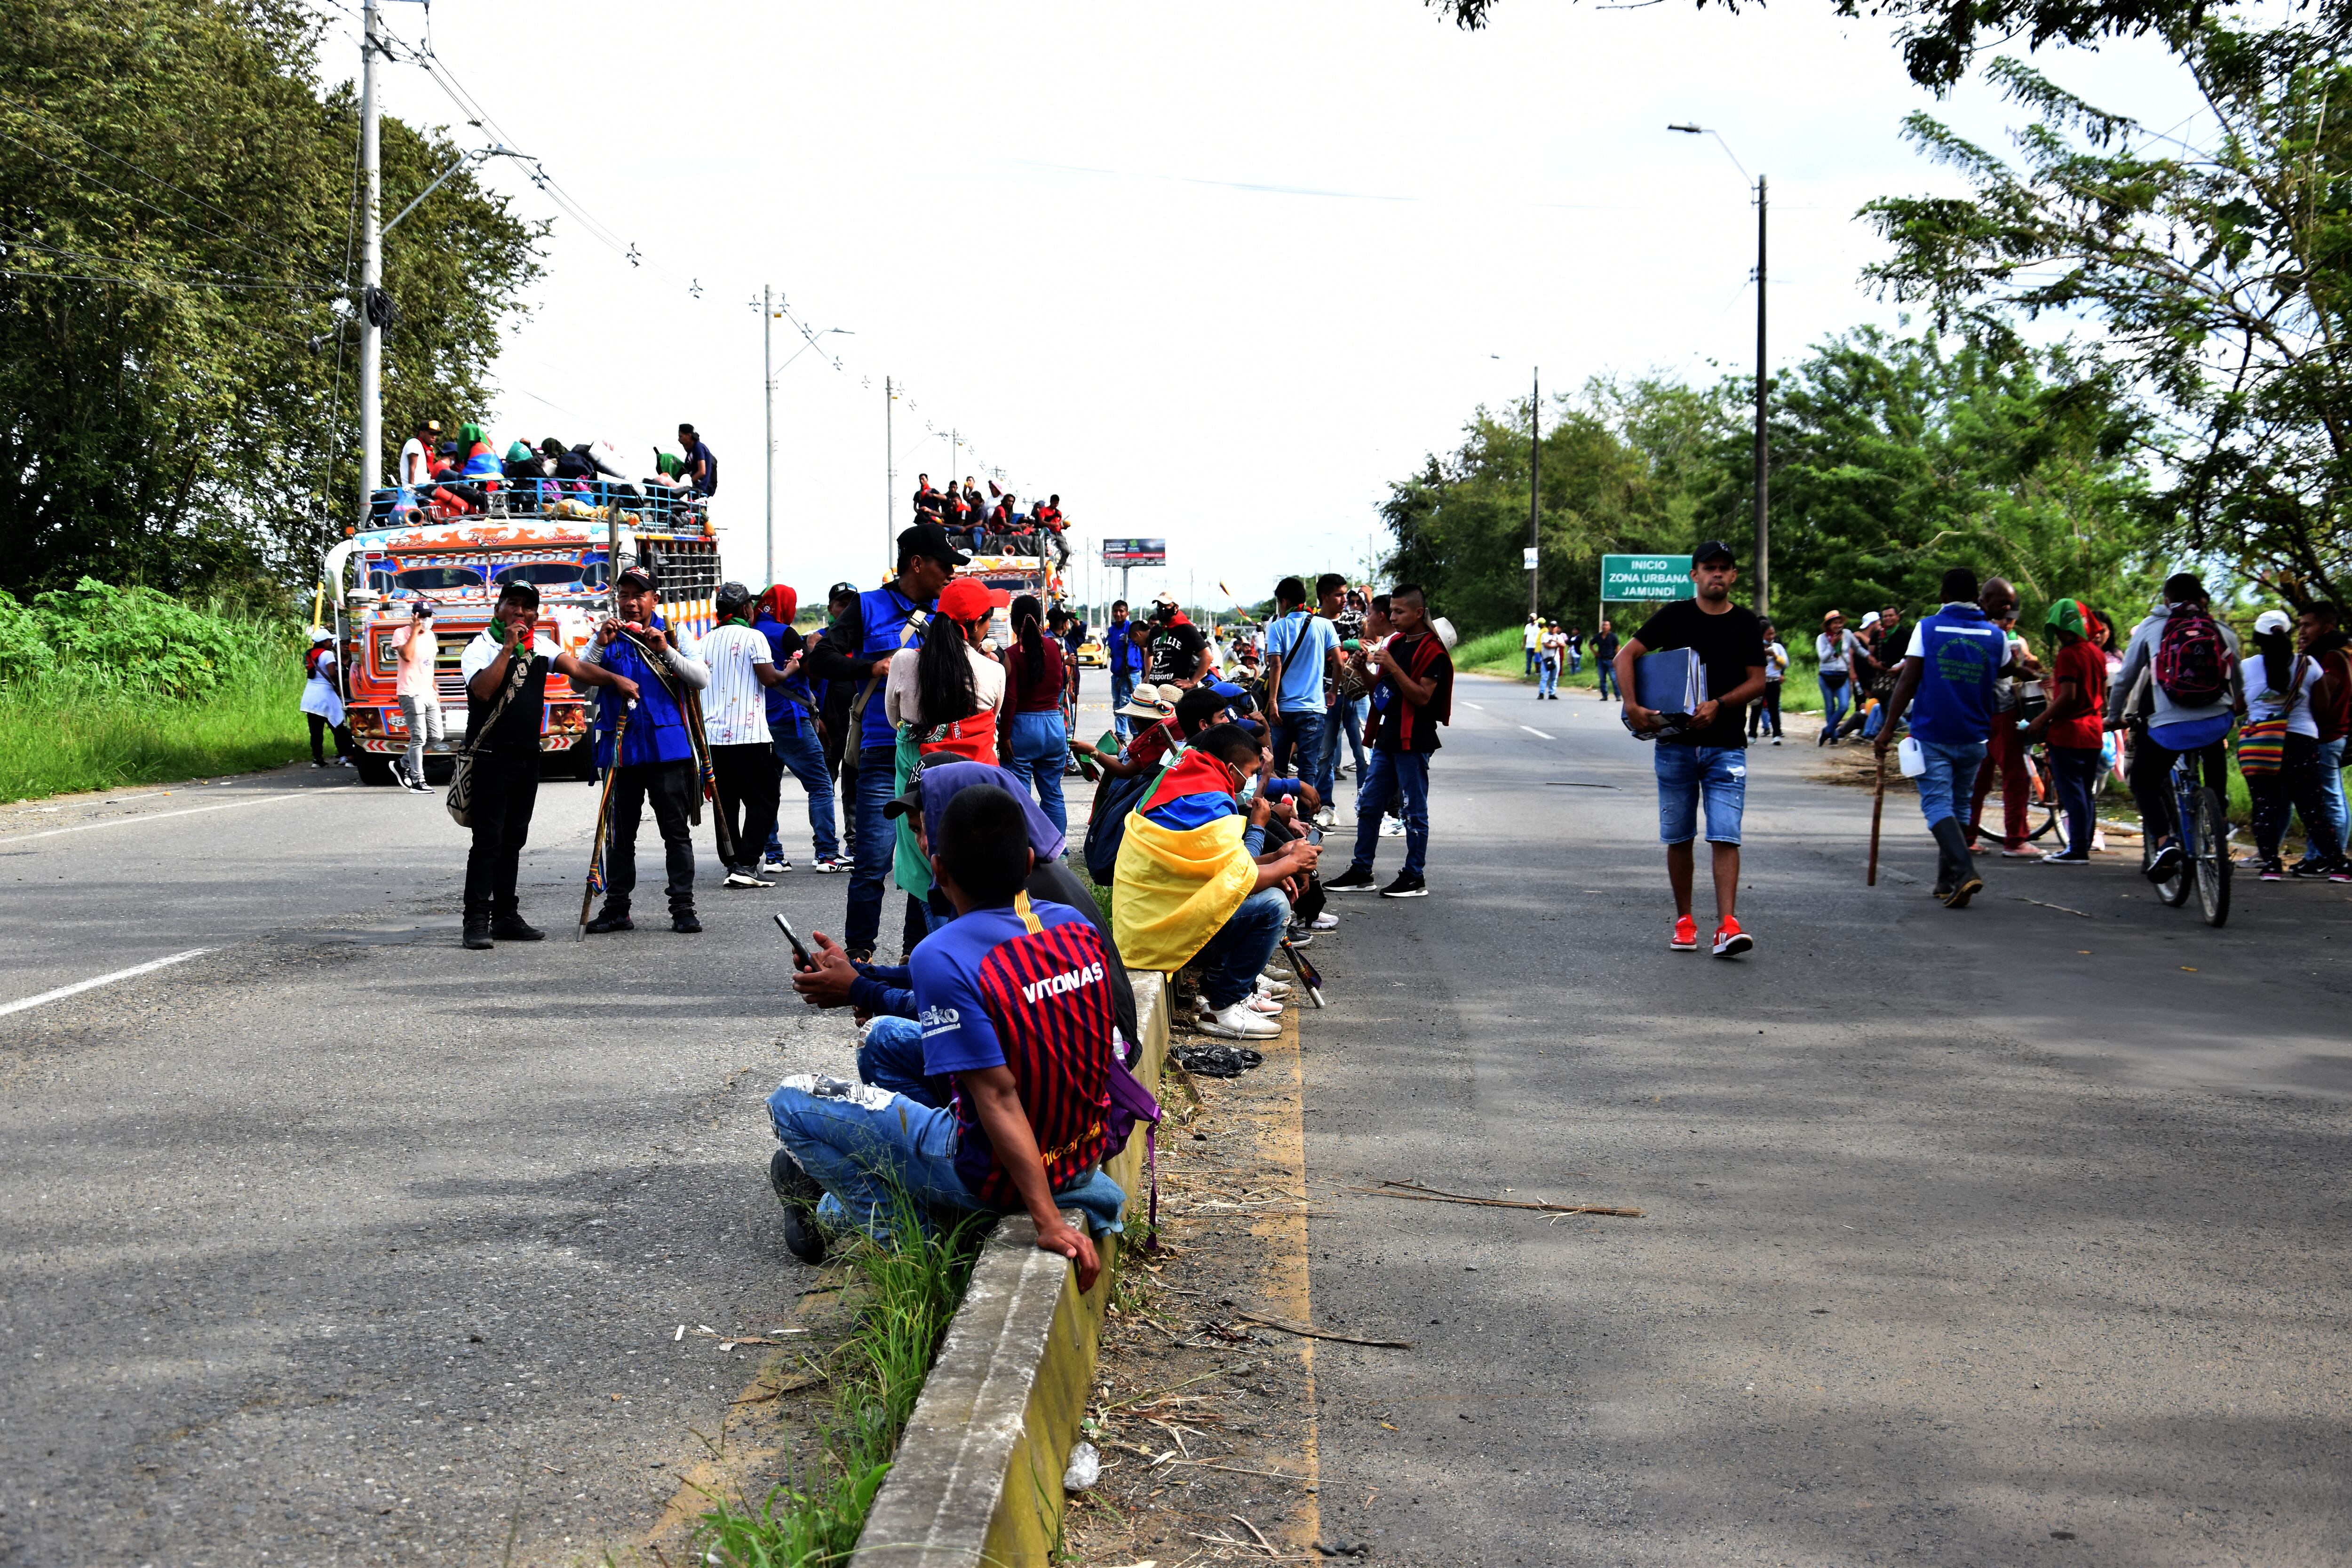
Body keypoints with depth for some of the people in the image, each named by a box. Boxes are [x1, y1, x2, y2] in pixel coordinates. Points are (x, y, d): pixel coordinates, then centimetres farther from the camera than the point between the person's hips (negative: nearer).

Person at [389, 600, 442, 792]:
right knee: (419, 738, -9)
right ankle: (418, 780, -4)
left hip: (429, 695, 8)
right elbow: (407, 656, -22)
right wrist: (415, 631, -17)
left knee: (436, 737, 6)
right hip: (411, 694, -8)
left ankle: (405, 764, 23)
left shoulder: (430, 635, 16)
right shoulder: (402, 633, -5)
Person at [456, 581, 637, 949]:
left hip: (527, 757, 7)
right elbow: (483, 690, -23)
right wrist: (508, 648, -21)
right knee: (488, 840, -10)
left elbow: (576, 668, 1)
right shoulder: (480, 648, -6)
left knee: (513, 839, 11)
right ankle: (477, 920, -10)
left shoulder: (539, 646, 11)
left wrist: (614, 679, -13)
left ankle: (506, 916, 16)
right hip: (491, 757, -7)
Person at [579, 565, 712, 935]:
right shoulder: (608, 637, 9)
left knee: (677, 831, -1)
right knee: (619, 834, 8)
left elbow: (702, 679, -5)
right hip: (620, 749, 2)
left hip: (668, 748, -2)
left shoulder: (674, 635, 6)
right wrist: (601, 646, -13)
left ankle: (683, 908, 2)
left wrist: (666, 651, -17)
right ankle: (616, 908, 14)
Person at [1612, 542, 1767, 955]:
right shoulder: (1675, 617, 2)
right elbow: (1626, 656, -1)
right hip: (1676, 745, 1)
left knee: (1725, 837, -11)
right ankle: (1684, 921, 18)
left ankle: (1727, 925, -17)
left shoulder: (1745, 624, 5)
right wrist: (1632, 707, -14)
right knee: (1679, 838, 7)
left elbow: (1758, 682, 4)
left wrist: (1719, 705, -12)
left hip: (1726, 746, -1)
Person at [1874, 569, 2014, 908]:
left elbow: (1908, 682, -8)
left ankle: (1964, 870, -27)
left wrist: (1887, 729, -6)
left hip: (1933, 736, -3)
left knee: (1937, 804, -6)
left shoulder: (1928, 628, -4)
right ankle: (1947, 883, 19)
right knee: (1959, 806, 15)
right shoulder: (1995, 636, 2)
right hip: (1974, 739, 3)